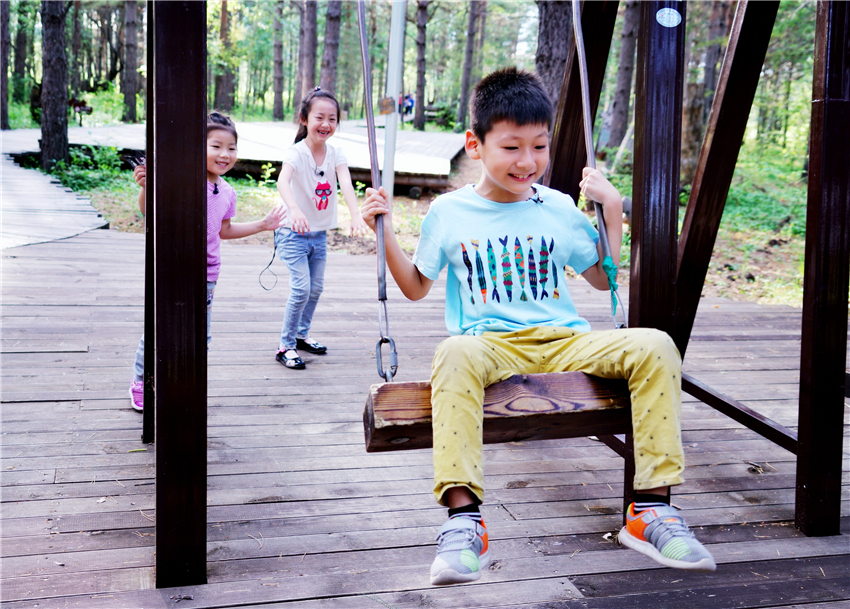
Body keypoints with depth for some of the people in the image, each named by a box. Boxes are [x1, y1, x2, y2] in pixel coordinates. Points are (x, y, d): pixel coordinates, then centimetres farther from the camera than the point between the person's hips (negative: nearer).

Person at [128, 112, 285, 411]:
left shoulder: (227, 193, 8)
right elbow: (149, 210, -11)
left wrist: (263, 224, 23)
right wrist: (147, 186, -30)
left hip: (206, 274, 5)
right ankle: (141, 382, 24)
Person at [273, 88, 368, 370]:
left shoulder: (335, 154, -3)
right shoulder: (296, 152, -17)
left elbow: (346, 183, -20)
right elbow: (283, 180, -37)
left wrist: (355, 214, -39)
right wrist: (294, 209, -57)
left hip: (320, 234, 6)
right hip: (293, 233, -5)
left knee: (316, 288, 14)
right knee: (301, 288, -14)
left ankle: (302, 334, 35)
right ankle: (285, 345, -1)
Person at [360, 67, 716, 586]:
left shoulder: (560, 210, 13)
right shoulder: (449, 212, 8)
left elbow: (605, 279, 24)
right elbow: (416, 286, 19)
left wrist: (613, 210, 14)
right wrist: (385, 232, 7)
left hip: (566, 342, 3)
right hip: (489, 343, -2)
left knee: (654, 346, -23)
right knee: (456, 353, -40)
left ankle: (652, 506, -21)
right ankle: (463, 518, -41)